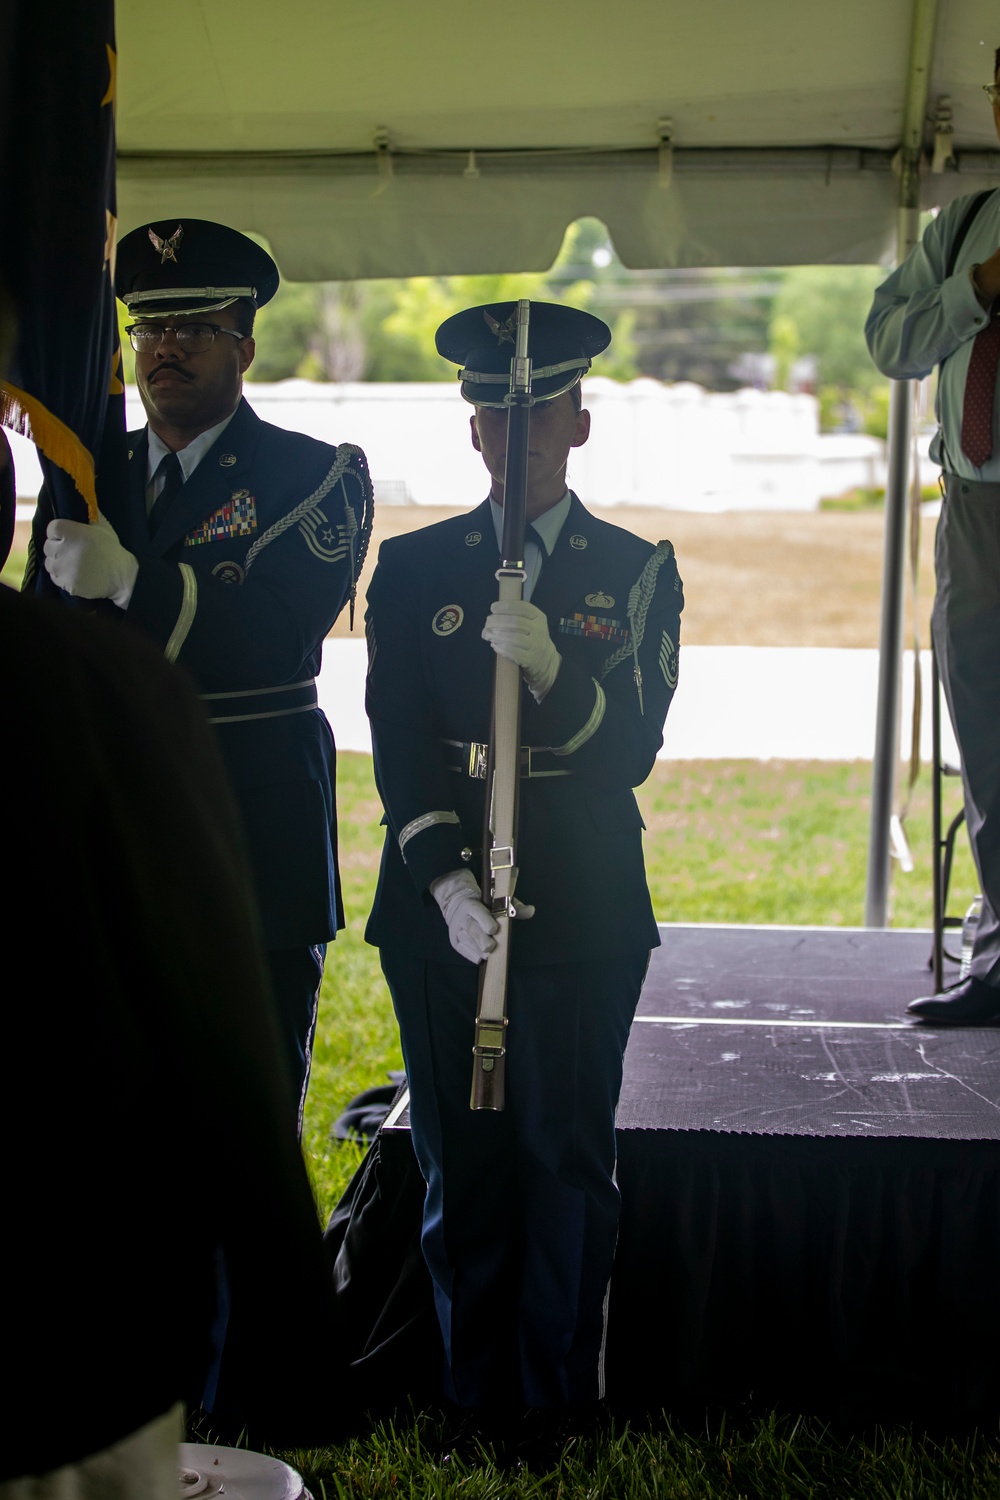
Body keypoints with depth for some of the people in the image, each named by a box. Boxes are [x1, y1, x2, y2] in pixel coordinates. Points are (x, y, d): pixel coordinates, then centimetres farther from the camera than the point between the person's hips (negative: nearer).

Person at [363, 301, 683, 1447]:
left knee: (567, 1160, 4)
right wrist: (445, 880, -12)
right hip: (438, 908, 2)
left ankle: (563, 1405, 17)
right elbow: (398, 744, 0)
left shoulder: (637, 571, 5)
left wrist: (551, 669, -22)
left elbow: (631, 751, -5)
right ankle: (474, 1403, 21)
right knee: (459, 1163, 8)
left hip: (583, 910, -1)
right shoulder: (413, 569, 8)